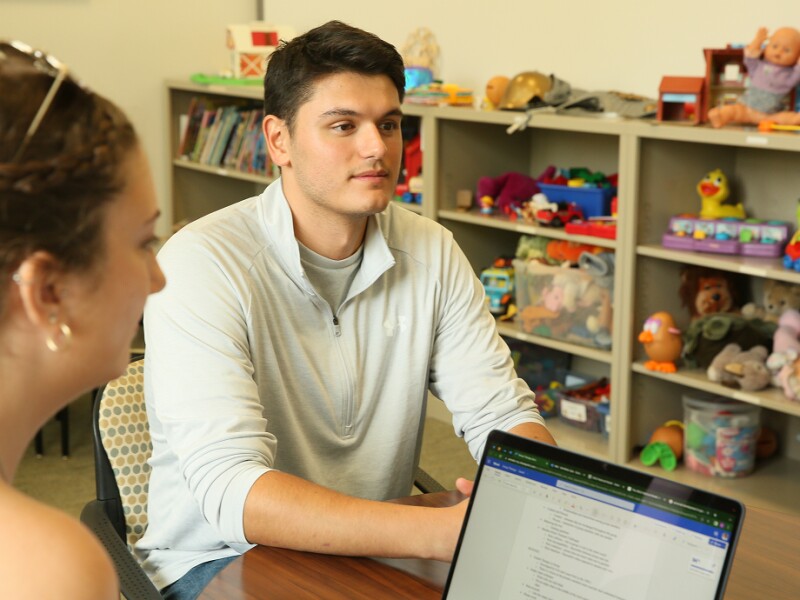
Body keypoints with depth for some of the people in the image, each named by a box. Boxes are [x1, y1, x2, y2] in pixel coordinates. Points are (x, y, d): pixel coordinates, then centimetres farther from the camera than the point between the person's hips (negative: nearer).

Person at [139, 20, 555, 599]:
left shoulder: (432, 254, 1)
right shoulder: (203, 264, -19)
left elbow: (505, 416, -1)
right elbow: (231, 491, -29)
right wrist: (439, 533, -41)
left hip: (374, 548, 6)